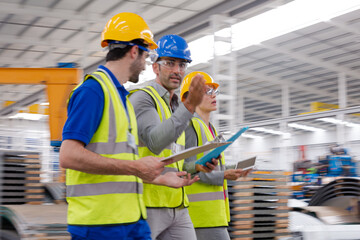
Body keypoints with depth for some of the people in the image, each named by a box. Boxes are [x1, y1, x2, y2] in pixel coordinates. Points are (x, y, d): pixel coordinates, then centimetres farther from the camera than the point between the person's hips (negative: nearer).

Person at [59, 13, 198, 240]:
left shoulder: (122, 96, 19)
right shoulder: (93, 89, -10)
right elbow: (69, 156, -21)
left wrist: (163, 179, 23)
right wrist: (136, 167, -19)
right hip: (100, 221, -9)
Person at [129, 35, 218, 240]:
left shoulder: (177, 106, 21)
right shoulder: (143, 97, -6)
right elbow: (155, 142, -23)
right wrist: (189, 106, -27)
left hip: (178, 206, 8)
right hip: (148, 203, -8)